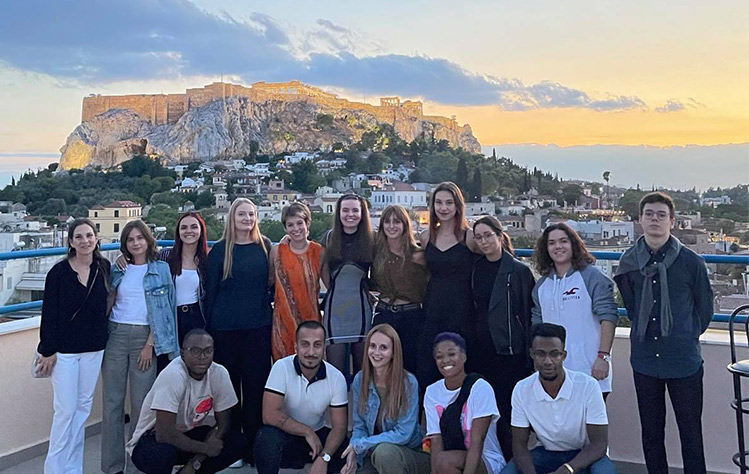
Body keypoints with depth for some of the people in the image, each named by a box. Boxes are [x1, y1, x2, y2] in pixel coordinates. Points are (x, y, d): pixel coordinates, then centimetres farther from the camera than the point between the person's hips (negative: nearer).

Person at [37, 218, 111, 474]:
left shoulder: (104, 268, 1)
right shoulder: (59, 272, -9)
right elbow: (49, 313, -7)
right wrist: (48, 350, -9)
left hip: (94, 349, 4)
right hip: (65, 350, -4)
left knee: (83, 407, 11)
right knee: (65, 410, -2)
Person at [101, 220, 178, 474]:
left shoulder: (161, 269, 3)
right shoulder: (117, 270, 10)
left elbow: (163, 309, -2)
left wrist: (150, 344, -8)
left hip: (145, 338, -2)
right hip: (115, 336, 2)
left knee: (141, 403, -1)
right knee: (112, 401, 2)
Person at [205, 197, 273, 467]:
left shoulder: (264, 246, 7)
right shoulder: (220, 250, 3)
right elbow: (211, 290, 5)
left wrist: (266, 305, 2)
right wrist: (209, 327, 3)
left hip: (259, 325, 1)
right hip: (226, 327, -1)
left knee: (256, 383, 3)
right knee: (230, 383, 5)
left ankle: (255, 445, 14)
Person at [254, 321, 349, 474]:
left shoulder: (336, 378, -12)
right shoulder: (282, 368, -18)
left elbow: (339, 426, -11)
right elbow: (269, 415, -24)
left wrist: (324, 457, -28)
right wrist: (307, 432, -19)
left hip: (318, 435, 3)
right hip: (285, 435, -3)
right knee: (267, 437, -35)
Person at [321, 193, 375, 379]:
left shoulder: (370, 240, 3)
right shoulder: (330, 238, 5)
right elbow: (324, 271, 14)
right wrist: (336, 290, 9)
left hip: (361, 306, 0)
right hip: (335, 308, 0)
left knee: (362, 367, 6)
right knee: (335, 369, -1)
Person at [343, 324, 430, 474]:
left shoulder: (408, 382, -15)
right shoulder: (359, 380, -3)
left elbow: (403, 433, -17)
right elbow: (359, 426, 3)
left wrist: (359, 445, -18)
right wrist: (353, 456, -17)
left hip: (412, 455, -4)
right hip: (373, 454, 4)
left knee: (384, 451, -35)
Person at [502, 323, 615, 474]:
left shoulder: (588, 386, -22)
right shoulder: (521, 390, -14)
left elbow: (599, 443, -20)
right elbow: (520, 443, -9)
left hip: (584, 454, -2)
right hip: (546, 453, 2)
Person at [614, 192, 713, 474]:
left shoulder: (691, 262, -7)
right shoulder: (629, 262, 2)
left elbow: (705, 308, 5)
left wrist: (687, 338, 8)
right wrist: (645, 334, 11)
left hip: (684, 360, -3)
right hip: (645, 360, 3)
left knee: (690, 432, 6)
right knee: (651, 432, 13)